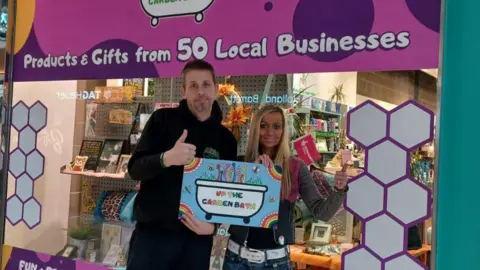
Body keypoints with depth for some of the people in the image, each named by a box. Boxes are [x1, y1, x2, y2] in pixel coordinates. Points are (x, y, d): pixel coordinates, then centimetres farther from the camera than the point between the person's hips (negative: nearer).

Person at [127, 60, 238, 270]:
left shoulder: (226, 139, 7)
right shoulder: (163, 120, 2)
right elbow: (135, 169, -6)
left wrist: (214, 223, -10)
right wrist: (166, 158, -26)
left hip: (197, 237, 2)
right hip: (152, 231, -1)